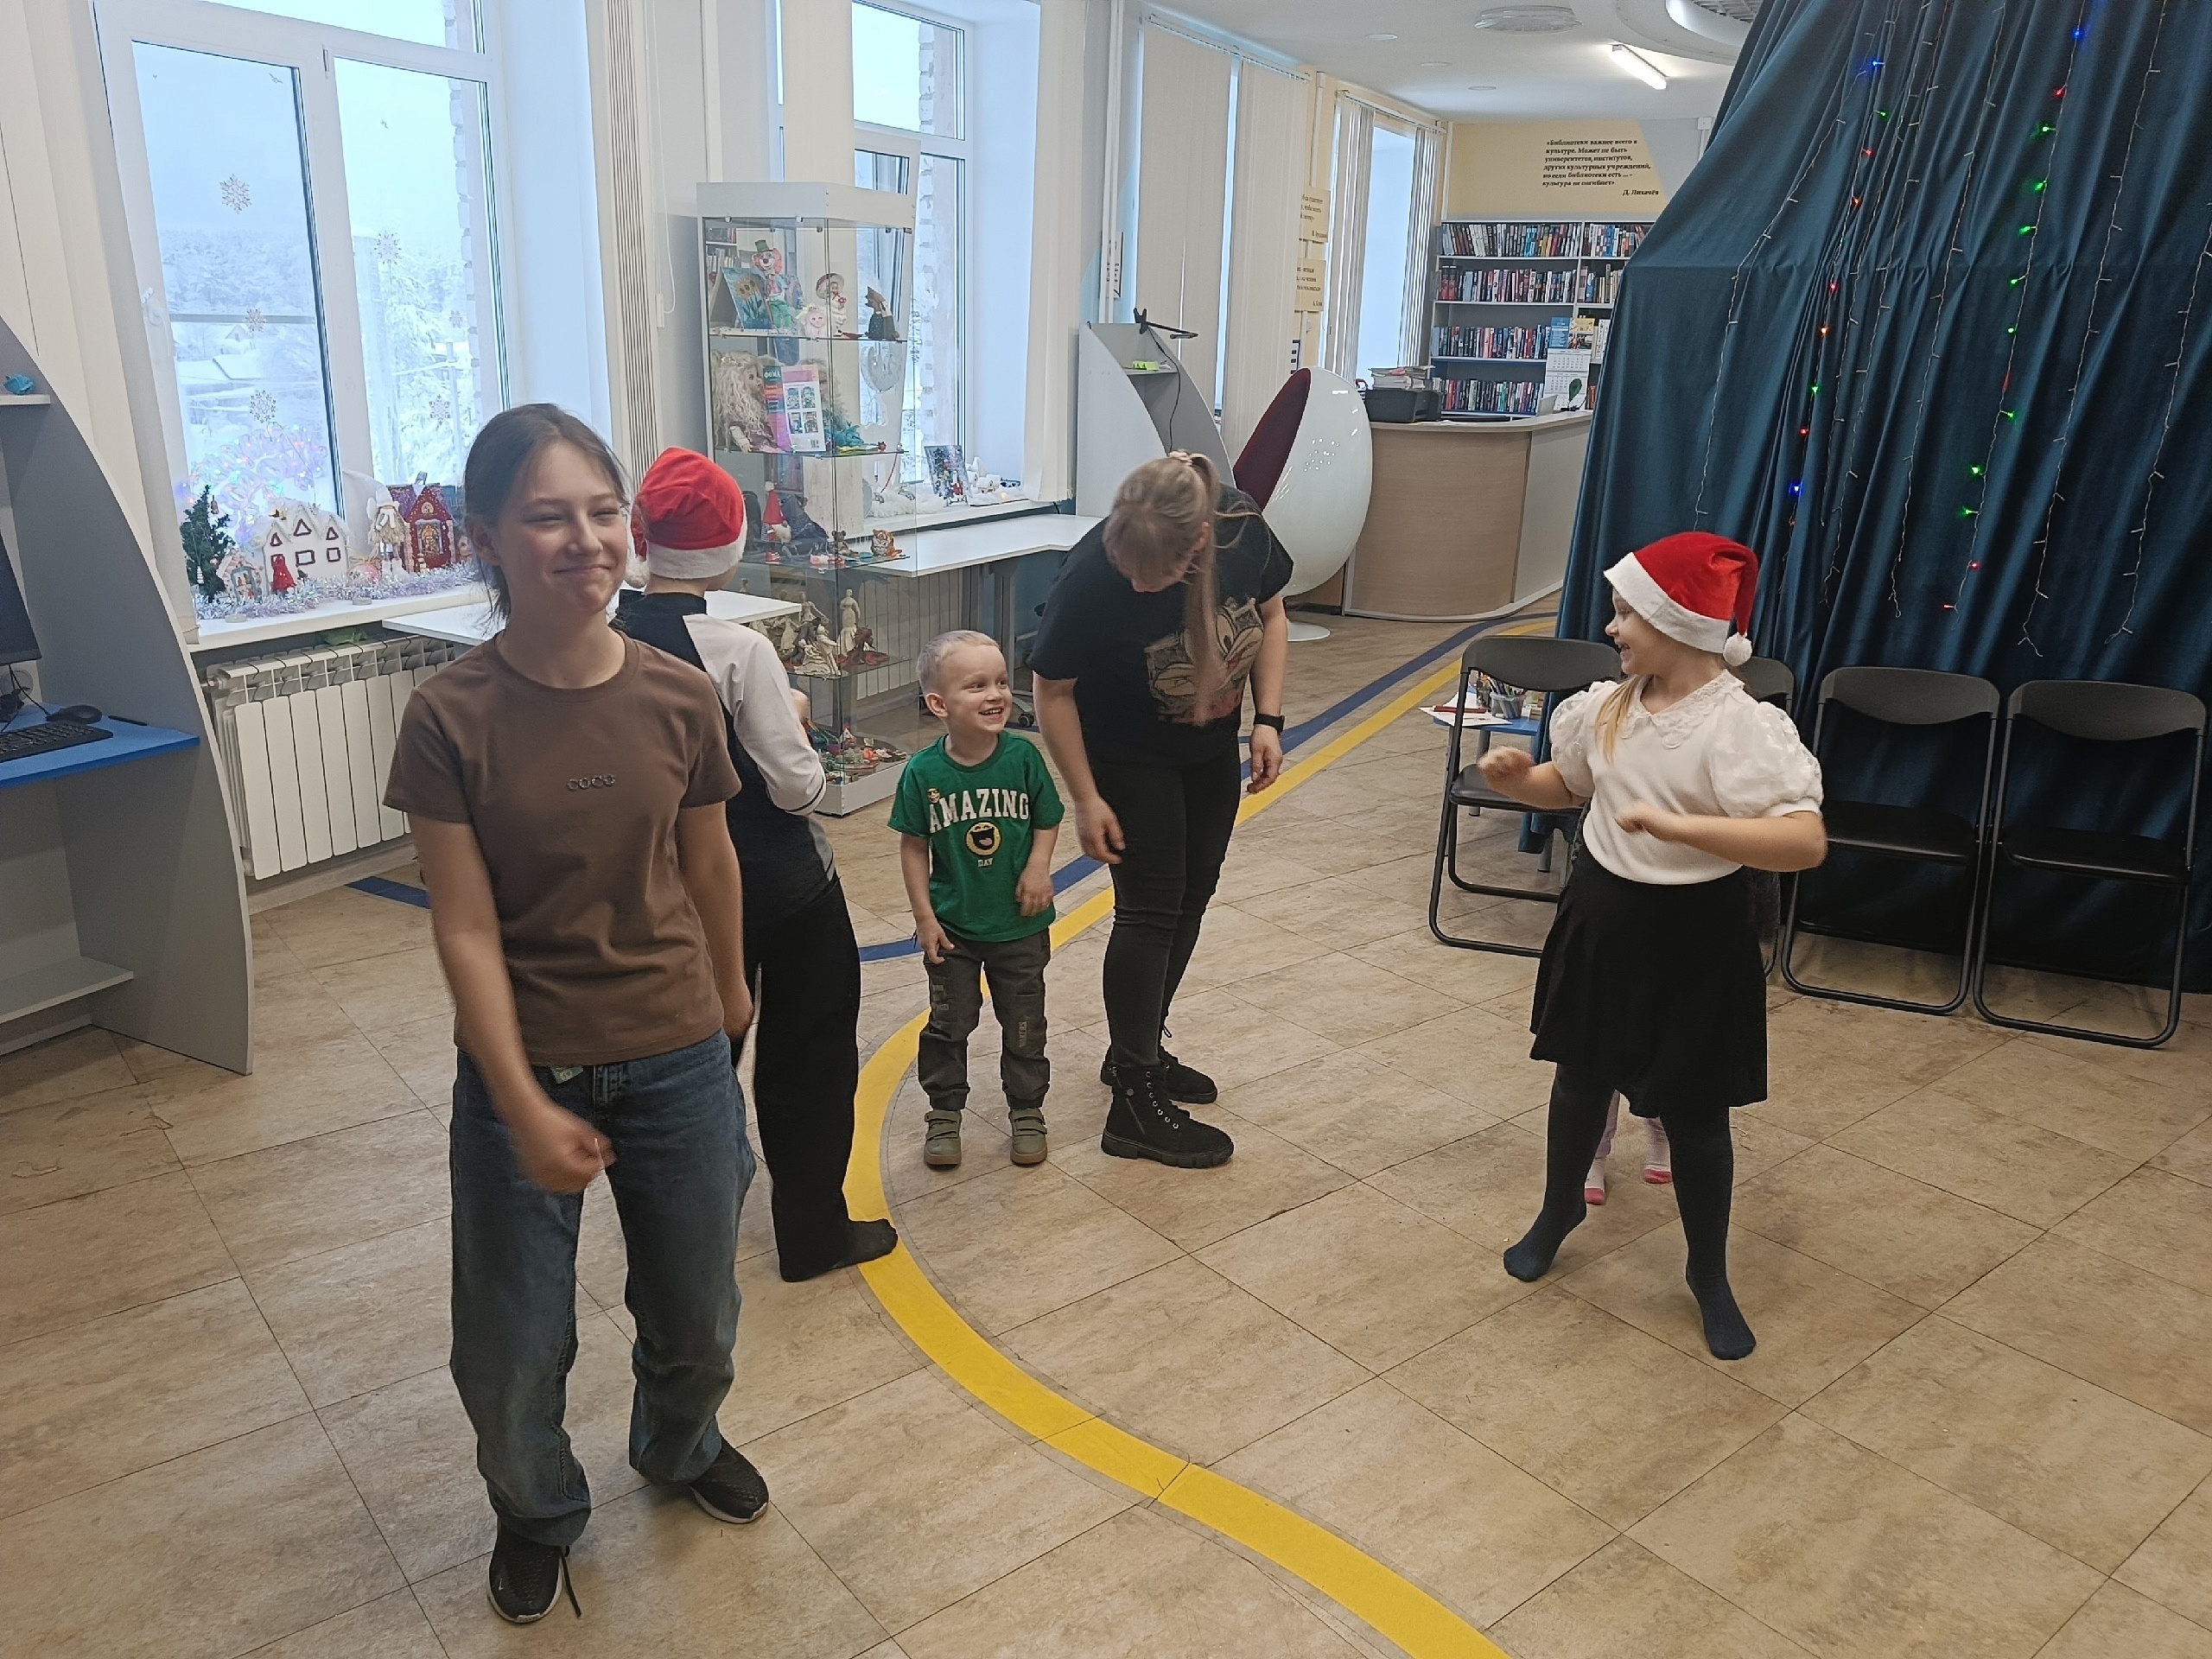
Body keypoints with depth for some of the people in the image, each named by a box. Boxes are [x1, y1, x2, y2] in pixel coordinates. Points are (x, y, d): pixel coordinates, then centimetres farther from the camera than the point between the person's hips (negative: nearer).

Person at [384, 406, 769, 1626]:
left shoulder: (679, 698, -8)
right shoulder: (451, 717, -15)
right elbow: (466, 930, -14)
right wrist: (524, 1109, -18)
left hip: (678, 1063, 2)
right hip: (523, 1073, -2)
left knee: (696, 1319, 18)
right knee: (510, 1353, 9)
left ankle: (679, 1445, 53)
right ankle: (537, 1512, 43)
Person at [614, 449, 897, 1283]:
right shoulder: (738, 650, -24)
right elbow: (798, 786, -21)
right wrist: (792, 717, -2)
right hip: (783, 885, -5)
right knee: (809, 1053, 14)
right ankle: (813, 1232, 25)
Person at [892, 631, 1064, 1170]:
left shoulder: (1023, 756, -14)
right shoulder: (923, 773, -15)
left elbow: (1047, 822, 0)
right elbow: (914, 846, -6)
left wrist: (1039, 867, -17)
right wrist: (924, 916, -6)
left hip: (1020, 923, 1)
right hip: (952, 926, -1)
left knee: (1024, 1023, 14)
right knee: (950, 1023, 12)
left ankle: (1027, 1109, 33)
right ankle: (944, 1112, 31)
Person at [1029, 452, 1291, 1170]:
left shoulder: (1242, 528, -23)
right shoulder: (1090, 577, -33)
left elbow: (1270, 613, -3)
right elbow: (1054, 690, -19)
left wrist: (1268, 719, -11)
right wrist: (1086, 798, -17)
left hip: (1214, 751, 5)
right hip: (1130, 760, -5)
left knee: (1190, 901, 13)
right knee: (1150, 910, -7)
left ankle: (1137, 1050, 32)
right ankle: (1134, 1106, 3)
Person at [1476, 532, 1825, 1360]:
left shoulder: (1745, 727, -23)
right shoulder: (1607, 706, -2)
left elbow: (1806, 841, -33)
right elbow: (1565, 786, 15)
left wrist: (1678, 826, -41)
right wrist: (1516, 776, -8)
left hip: (1695, 937, -5)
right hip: (1603, 915, 6)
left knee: (1693, 1113, 8)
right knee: (1580, 1077, 20)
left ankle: (1709, 1276, 30)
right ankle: (1559, 1211, 45)